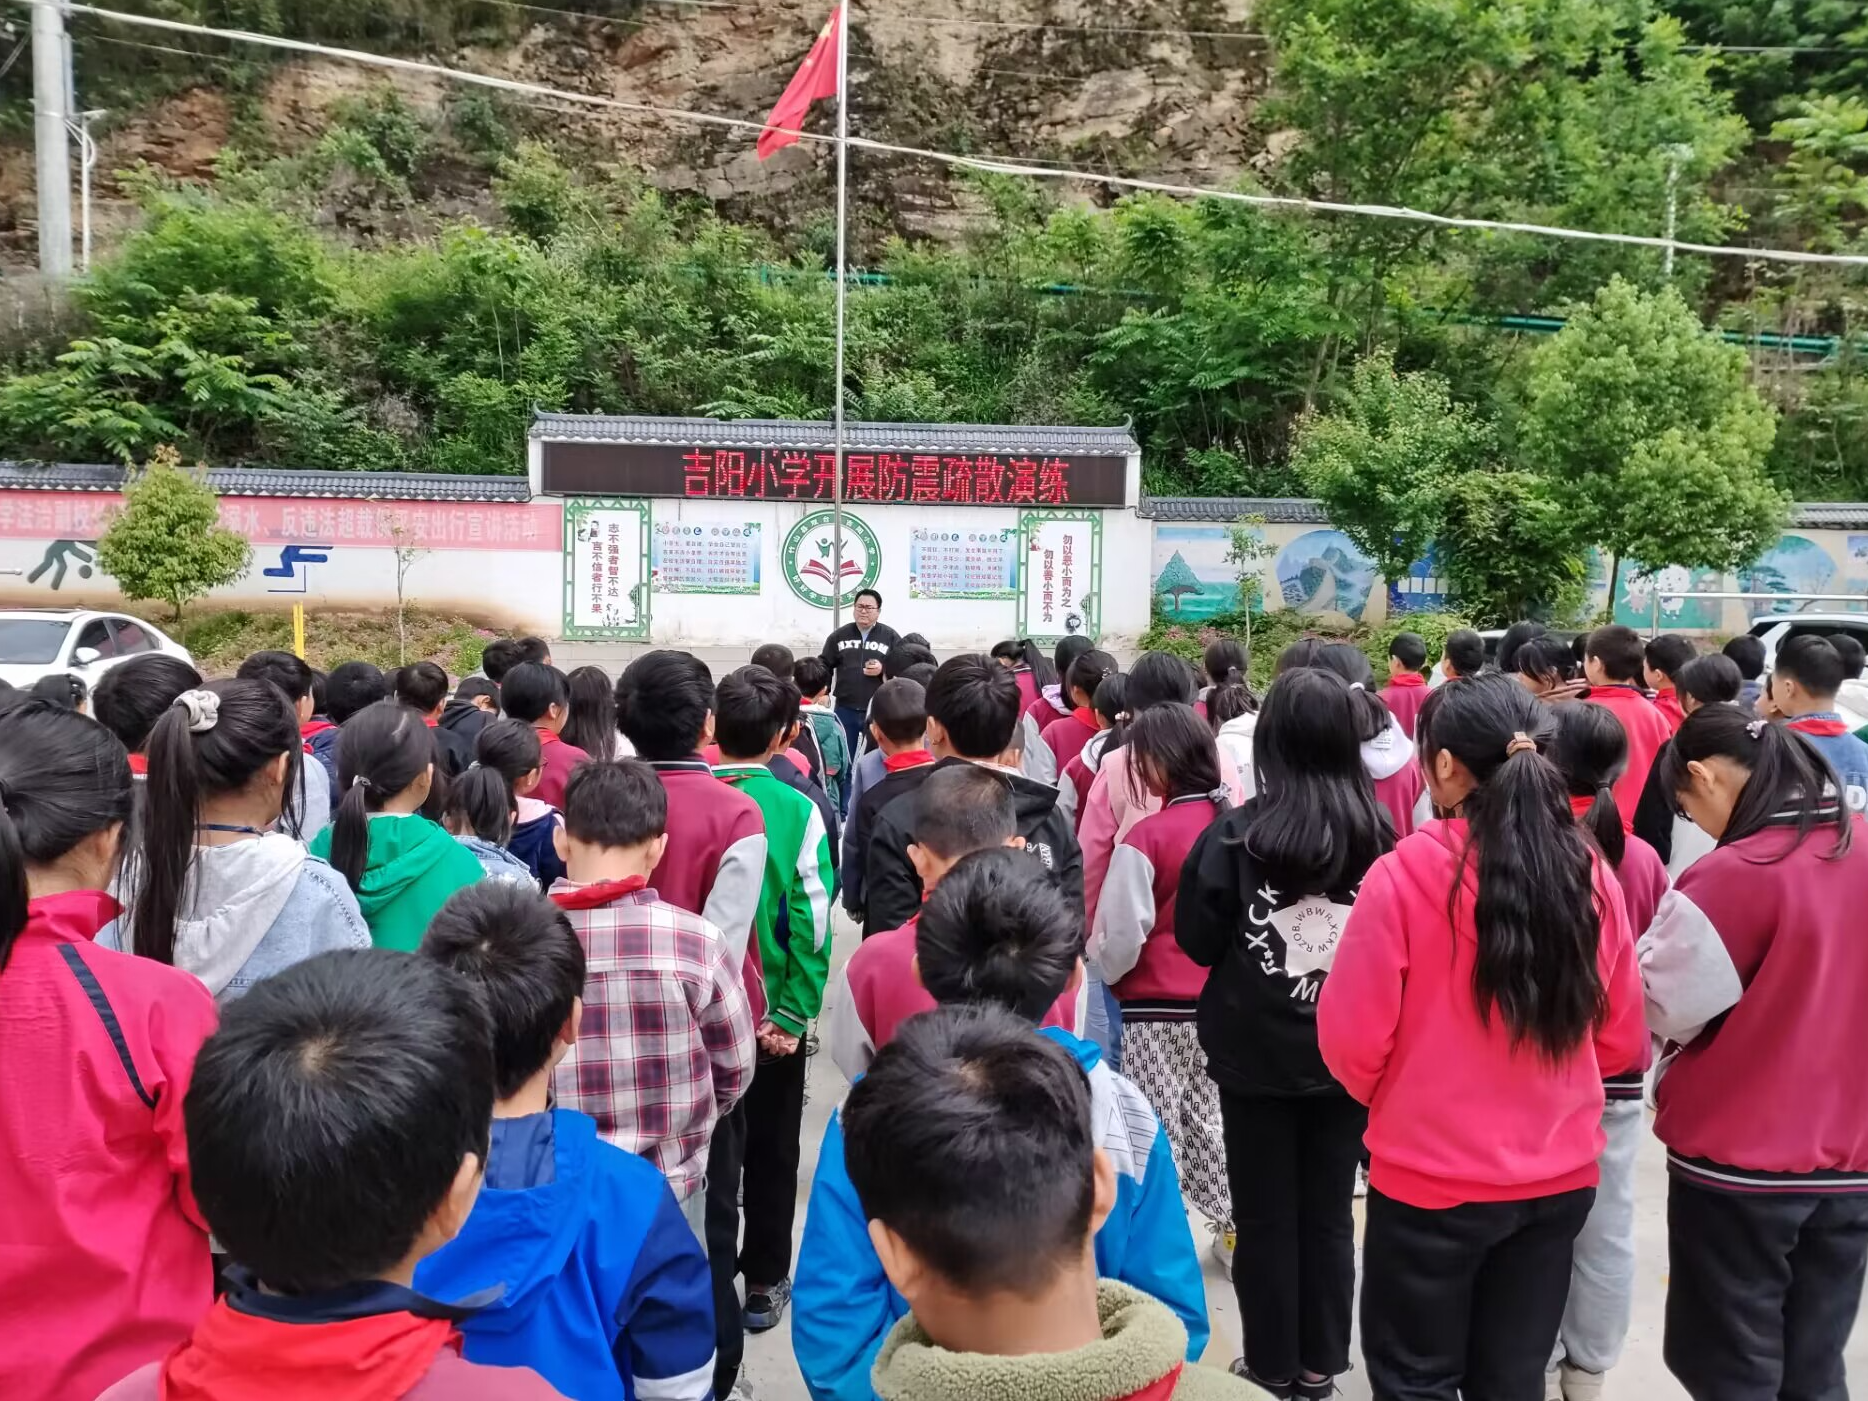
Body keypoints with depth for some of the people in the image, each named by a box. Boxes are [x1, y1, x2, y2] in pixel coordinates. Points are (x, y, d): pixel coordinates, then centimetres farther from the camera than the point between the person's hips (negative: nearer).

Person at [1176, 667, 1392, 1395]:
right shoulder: (1379, 831, -8)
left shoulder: (1238, 832, -16)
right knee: (1329, 1213, 17)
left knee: (1265, 1218, 12)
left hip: (1256, 1053, -3)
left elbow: (1196, 940, -6)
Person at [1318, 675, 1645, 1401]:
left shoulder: (1406, 872, -19)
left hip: (1431, 1176, -4)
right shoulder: (1590, 872, -6)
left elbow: (1350, 1037, -14)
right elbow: (1622, 1036, 4)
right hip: (1561, 1175, 4)